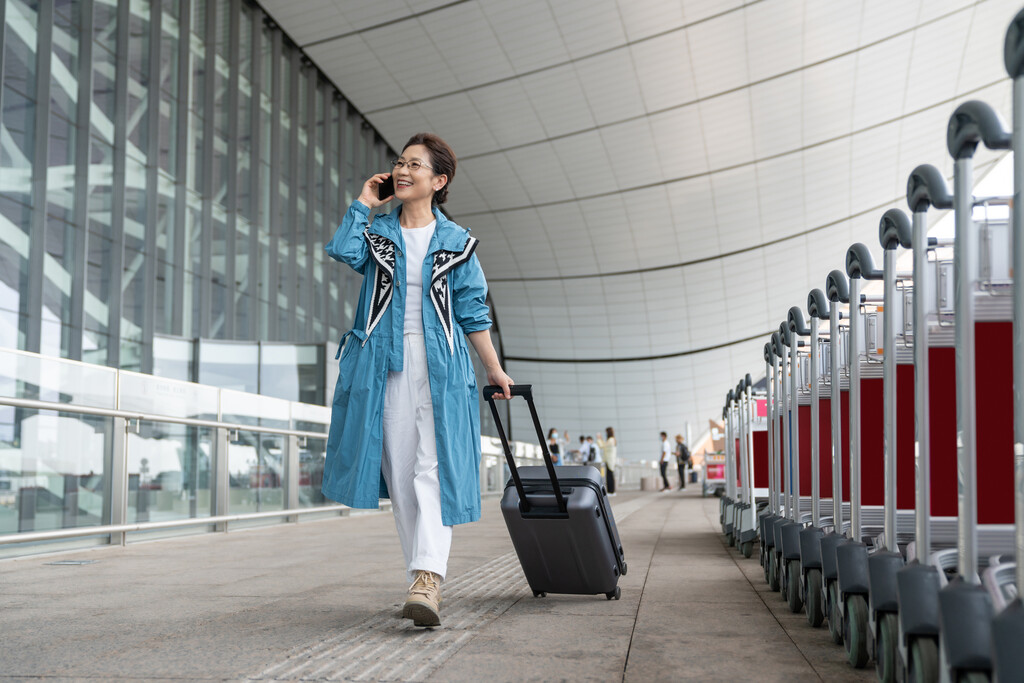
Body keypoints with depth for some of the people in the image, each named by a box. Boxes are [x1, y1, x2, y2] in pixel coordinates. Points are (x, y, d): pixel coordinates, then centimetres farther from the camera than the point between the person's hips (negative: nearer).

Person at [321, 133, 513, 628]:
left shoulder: (456, 242, 9)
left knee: (434, 470, -14)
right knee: (400, 474, 4)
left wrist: (494, 369, 11)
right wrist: (363, 204, -1)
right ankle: (424, 579, 12)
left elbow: (472, 312, 12)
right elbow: (343, 252, -11)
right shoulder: (377, 232, 12)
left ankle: (427, 581, -24)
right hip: (384, 366, 2)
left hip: (439, 367, -2)